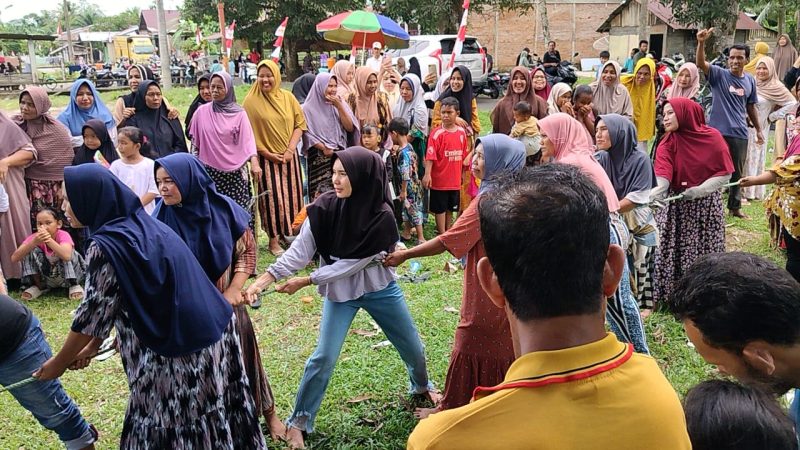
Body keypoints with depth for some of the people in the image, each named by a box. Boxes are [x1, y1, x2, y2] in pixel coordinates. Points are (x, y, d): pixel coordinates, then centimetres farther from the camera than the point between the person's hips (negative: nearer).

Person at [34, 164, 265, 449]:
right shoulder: (143, 224, 9)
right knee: (212, 422, 20)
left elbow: (94, 312, -9)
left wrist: (59, 364, 6)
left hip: (171, 351, -8)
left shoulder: (106, 247, -17)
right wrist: (92, 348, 21)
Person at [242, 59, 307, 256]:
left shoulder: (287, 97, 2)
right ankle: (273, 240, 10)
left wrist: (290, 149, -9)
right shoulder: (251, 101, -7)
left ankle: (288, 233, 23)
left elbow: (300, 123, 2)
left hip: (289, 156, 3)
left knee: (291, 195, 9)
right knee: (271, 197, 0)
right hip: (266, 158, -3)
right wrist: (268, 154, -11)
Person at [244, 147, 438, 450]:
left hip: (380, 288, 0)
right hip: (339, 291, 0)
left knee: (412, 346, 14)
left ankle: (422, 386, 46)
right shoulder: (325, 207, -18)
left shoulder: (381, 217, -23)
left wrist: (307, 282, -22)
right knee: (324, 357, -7)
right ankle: (299, 421, 11)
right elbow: (300, 250, -19)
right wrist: (263, 280, -30)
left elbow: (352, 263, -22)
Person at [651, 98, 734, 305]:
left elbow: (725, 173, -5)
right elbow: (662, 181, -20)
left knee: (706, 252, 6)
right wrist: (647, 198, -39)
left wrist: (698, 190, -18)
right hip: (676, 206, 0)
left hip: (707, 205, 0)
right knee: (675, 252, 0)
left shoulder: (712, 136, -5)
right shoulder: (667, 144, -6)